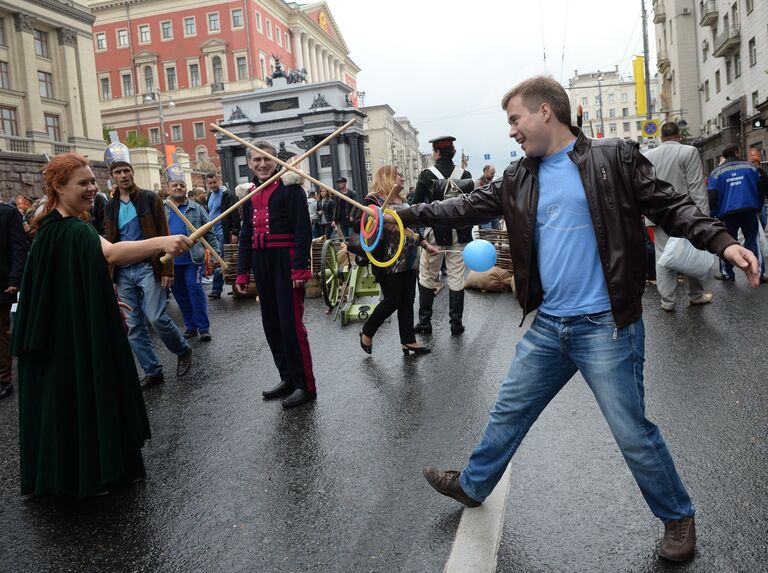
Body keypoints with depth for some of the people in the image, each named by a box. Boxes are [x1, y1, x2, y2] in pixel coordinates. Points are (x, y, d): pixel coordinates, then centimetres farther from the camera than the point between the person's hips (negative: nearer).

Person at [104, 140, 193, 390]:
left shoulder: (150, 198, -1)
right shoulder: (111, 206, 12)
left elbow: (163, 236, -5)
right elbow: (110, 242, 15)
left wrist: (167, 269, -11)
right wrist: (110, 273, 8)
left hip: (148, 267, -5)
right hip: (123, 272, 5)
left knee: (156, 317, -11)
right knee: (133, 326, 4)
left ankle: (183, 351, 15)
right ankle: (152, 371, 15)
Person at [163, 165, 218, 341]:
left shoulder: (196, 208, 3)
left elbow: (209, 232, 5)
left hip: (193, 260, -3)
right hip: (171, 262, 3)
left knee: (195, 291, -6)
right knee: (180, 295, 10)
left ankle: (203, 327, 2)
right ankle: (191, 326, 23)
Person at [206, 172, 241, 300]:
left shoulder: (227, 194, -9)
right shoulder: (210, 195, 17)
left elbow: (235, 214, -14)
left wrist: (235, 233, -19)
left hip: (223, 233, -8)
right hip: (213, 233, 8)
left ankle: (216, 290, -4)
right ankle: (217, 289, 18)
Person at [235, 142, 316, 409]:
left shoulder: (289, 187, -7)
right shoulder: (249, 193, 14)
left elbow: (302, 229, -13)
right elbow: (245, 235, 18)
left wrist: (300, 267, -20)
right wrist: (243, 273, 13)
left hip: (286, 260, -7)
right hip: (261, 262, 7)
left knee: (291, 324, -6)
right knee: (271, 324, 10)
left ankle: (305, 385, 4)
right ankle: (288, 379, 22)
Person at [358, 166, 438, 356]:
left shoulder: (403, 200, 16)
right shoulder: (374, 200, -9)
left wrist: (426, 244, 18)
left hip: (409, 260, 8)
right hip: (389, 262, -8)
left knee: (407, 301, 8)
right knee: (392, 301, -3)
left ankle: (408, 341, 16)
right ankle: (367, 332, 18)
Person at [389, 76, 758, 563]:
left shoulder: (614, 158, -6)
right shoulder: (519, 179, 8)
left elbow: (672, 208, -5)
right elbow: (468, 208, 12)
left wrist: (723, 241, -21)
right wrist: (402, 215, 8)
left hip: (606, 325, -5)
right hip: (548, 326, 5)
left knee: (633, 432, 4)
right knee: (509, 412, 17)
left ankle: (678, 517, 30)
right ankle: (473, 485, 39)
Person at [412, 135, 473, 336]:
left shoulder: (426, 175, -8)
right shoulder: (465, 175, -1)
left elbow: (416, 205, -6)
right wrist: (467, 232, 13)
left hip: (435, 233, -2)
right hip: (459, 234, 2)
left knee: (428, 277, 10)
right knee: (457, 278, 7)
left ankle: (425, 322, 14)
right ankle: (456, 323, 11)